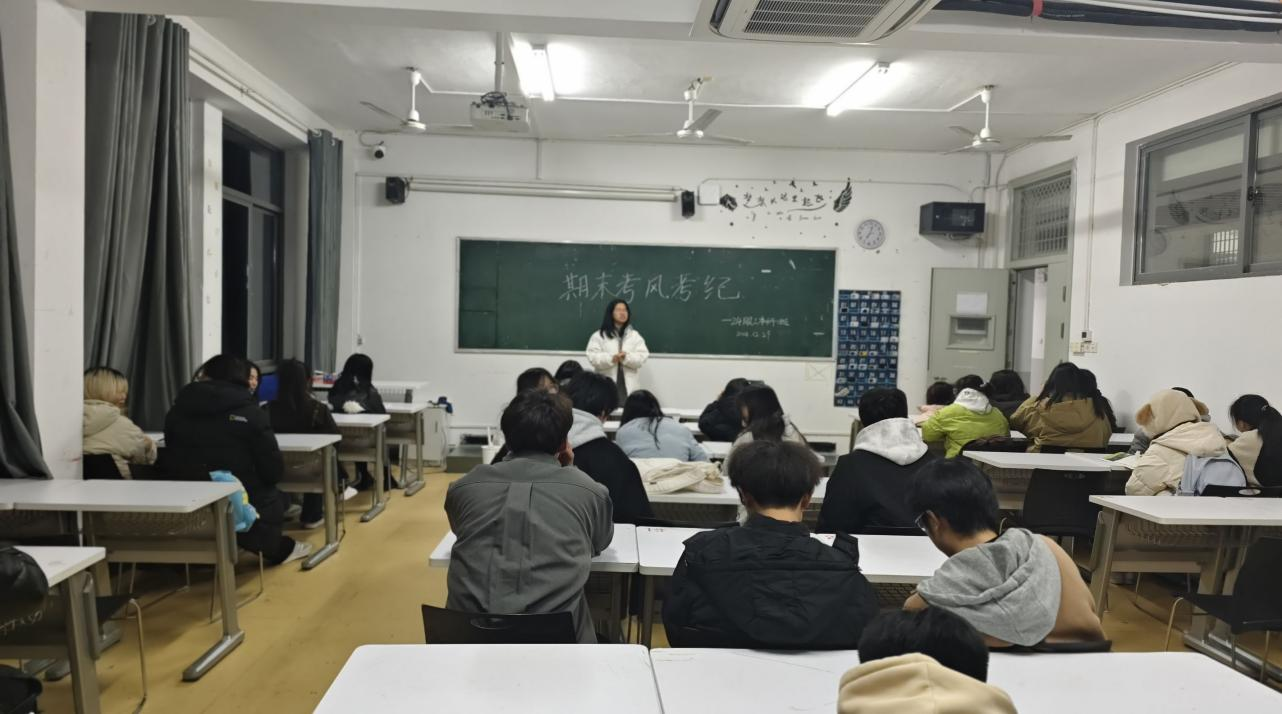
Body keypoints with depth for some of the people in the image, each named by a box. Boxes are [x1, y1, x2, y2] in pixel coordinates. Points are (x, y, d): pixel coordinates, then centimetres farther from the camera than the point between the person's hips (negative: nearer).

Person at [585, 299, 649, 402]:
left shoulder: (635, 336, 12)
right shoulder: (598, 336, 5)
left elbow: (642, 357, 1)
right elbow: (593, 358, -4)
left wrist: (626, 357, -18)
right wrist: (611, 358, -20)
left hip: (629, 386, 2)